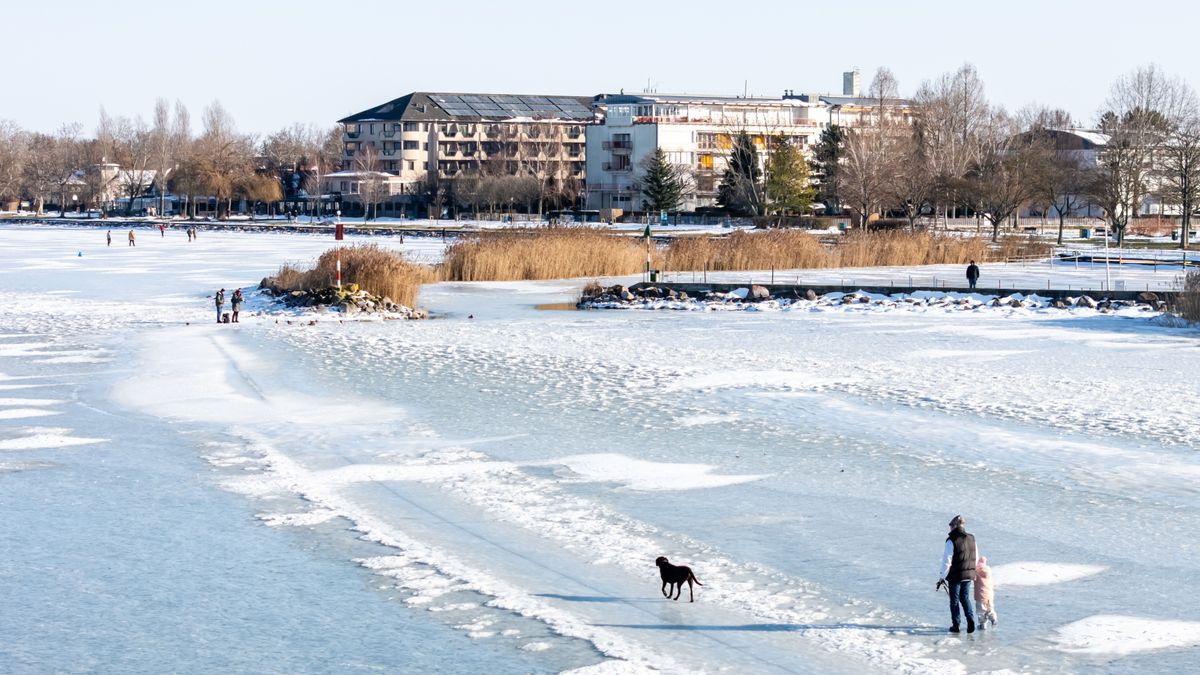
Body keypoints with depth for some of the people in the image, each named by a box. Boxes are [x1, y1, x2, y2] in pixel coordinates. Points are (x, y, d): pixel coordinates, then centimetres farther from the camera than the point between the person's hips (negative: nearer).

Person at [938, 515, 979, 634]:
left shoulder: (951, 541, -16)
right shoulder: (971, 538, 2)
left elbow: (947, 561, -15)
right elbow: (976, 558, 10)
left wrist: (942, 578, -8)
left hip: (955, 575, -5)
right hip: (969, 575, 5)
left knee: (954, 600, 7)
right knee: (965, 598, 17)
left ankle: (955, 625, 12)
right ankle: (970, 618, -3)